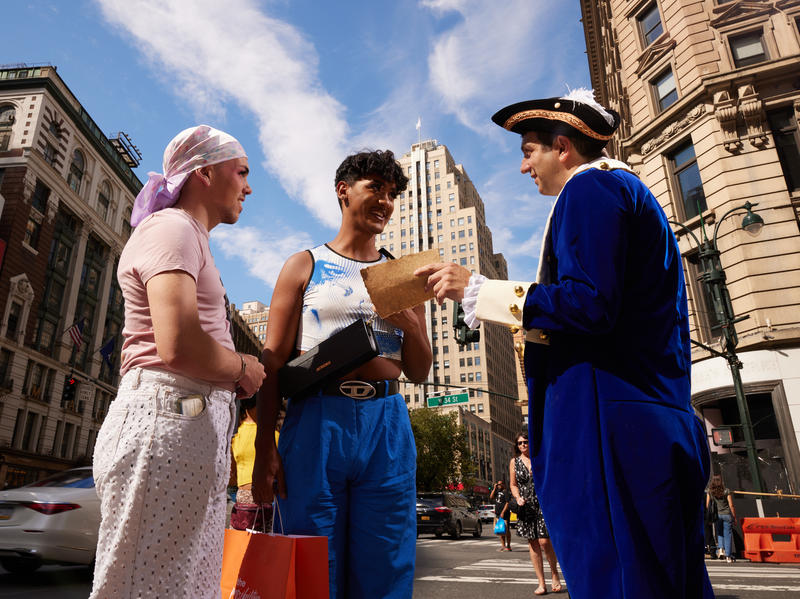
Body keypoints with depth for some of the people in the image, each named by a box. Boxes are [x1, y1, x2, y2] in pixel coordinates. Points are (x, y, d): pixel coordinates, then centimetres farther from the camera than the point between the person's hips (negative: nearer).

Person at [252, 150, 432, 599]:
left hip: (386, 424, 3)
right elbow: (274, 362, 3)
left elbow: (419, 372, 17)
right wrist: (265, 449, -6)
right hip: (316, 421, -2)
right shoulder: (305, 267, 9)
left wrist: (409, 322, -3)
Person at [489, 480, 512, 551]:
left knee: (506, 530, -4)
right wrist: (494, 488, 0)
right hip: (497, 514, 7)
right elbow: (491, 497, 6)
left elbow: (507, 503, -13)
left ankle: (508, 546, 3)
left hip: (504, 514, -7)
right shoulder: (497, 492, 15)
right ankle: (503, 546, 14)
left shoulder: (505, 492, -7)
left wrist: (503, 512, -20)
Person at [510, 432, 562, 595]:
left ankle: (554, 573, 15)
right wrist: (518, 498, -6)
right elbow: (513, 485, 12)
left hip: (543, 503, -2)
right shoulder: (514, 462, 8)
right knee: (532, 542, 3)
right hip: (526, 506, 2)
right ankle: (541, 583, 11)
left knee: (544, 541, -10)